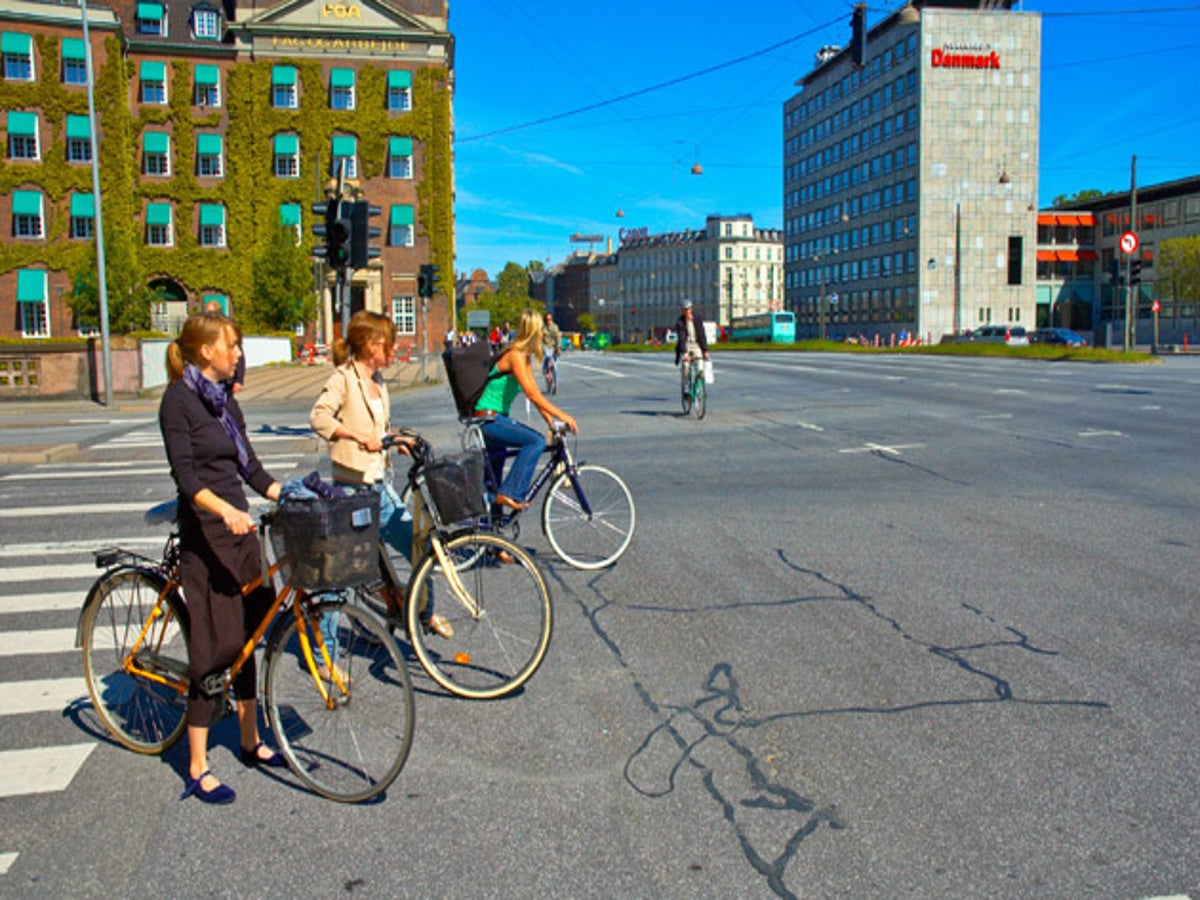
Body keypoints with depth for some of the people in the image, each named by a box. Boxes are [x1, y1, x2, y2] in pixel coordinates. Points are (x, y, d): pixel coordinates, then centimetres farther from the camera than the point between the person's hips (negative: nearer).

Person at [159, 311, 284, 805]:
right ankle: (198, 770, 6)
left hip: (239, 526, 8)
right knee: (213, 645, -5)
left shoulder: (223, 399, 14)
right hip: (205, 534, -8)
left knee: (247, 635, 14)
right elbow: (186, 476, -20)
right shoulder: (179, 399, -11)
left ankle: (251, 742, 28)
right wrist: (225, 511, -35)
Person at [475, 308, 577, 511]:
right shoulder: (515, 356, -18)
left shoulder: (523, 357, 11)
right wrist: (562, 415, -25)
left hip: (496, 418, 10)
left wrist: (551, 422, 4)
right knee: (536, 441, -25)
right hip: (488, 419, -10)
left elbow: (535, 394, 11)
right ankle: (510, 493, -24)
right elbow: (532, 394, -26)